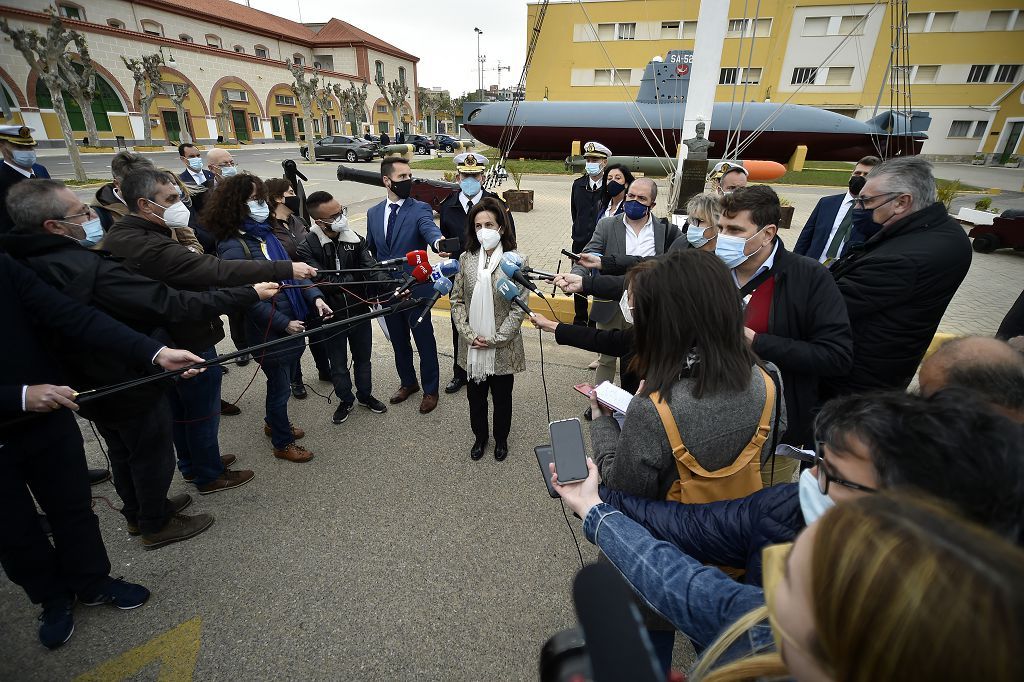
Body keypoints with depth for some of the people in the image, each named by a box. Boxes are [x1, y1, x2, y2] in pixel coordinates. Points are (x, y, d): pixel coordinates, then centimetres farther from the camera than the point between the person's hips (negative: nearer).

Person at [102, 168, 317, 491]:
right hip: (190, 344, -10)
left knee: (179, 409, 24)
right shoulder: (150, 247, -30)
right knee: (203, 412, 9)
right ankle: (210, 476, 27)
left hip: (163, 342, 10)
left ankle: (192, 464, 43)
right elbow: (219, 270, -38)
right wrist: (284, 269, -39)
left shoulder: (119, 237, 4)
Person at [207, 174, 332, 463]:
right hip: (269, 330, -7)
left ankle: (274, 423, 47)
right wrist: (283, 323, -18)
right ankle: (282, 443, 28)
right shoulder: (233, 247, -18)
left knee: (283, 380, 23)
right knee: (279, 385, 8)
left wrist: (314, 296, -7)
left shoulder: (265, 234, 5)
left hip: (291, 324, 7)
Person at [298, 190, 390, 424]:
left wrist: (391, 287, -34)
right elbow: (324, 282, -24)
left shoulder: (355, 240, -7)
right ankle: (346, 400, 40)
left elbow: (372, 270, -16)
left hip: (359, 312, 3)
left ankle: (365, 395, 44)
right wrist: (355, 277, -22)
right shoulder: (307, 247, -17)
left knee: (363, 358, 20)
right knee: (338, 365, 16)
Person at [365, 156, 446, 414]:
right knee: (398, 341, 18)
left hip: (416, 288, -4)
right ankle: (408, 382, 39)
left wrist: (438, 241, -54)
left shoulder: (420, 209, -9)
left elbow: (429, 228, -32)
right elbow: (370, 250, 16)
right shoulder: (373, 213, 6)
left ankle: (430, 389, 26)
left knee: (424, 341, 7)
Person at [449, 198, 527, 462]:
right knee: (475, 395, 19)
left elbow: (518, 308, -13)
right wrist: (469, 334, -10)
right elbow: (457, 300, 1)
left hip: (502, 348, -3)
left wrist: (494, 339, -15)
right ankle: (480, 437, 45)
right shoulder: (466, 259, -2)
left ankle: (501, 439, 43)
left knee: (502, 397, 17)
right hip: (472, 346, 3)